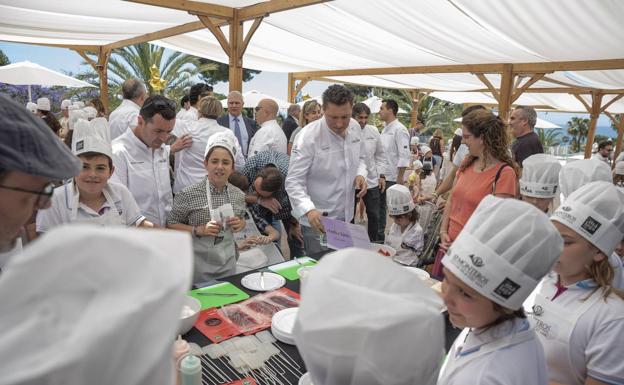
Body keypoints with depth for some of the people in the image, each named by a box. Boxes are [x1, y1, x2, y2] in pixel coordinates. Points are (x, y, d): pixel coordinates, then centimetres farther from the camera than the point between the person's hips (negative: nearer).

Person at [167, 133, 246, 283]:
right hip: (199, 264, -4)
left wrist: (240, 224, -6)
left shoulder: (238, 195, 0)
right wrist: (198, 230, -20)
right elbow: (171, 224, -6)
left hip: (228, 263, 4)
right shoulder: (189, 194, -13)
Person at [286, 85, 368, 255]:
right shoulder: (308, 137, -21)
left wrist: (361, 174, -6)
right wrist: (309, 210, -38)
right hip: (318, 220, -6)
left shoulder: (355, 127, -2)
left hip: (346, 216, 6)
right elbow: (294, 181, -22)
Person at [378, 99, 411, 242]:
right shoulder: (385, 128, 12)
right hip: (382, 176, 8)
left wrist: (399, 179, -20)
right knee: (380, 207, 17)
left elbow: (404, 156, -19)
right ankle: (380, 234, 30)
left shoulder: (399, 129, -14)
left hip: (393, 178, -8)